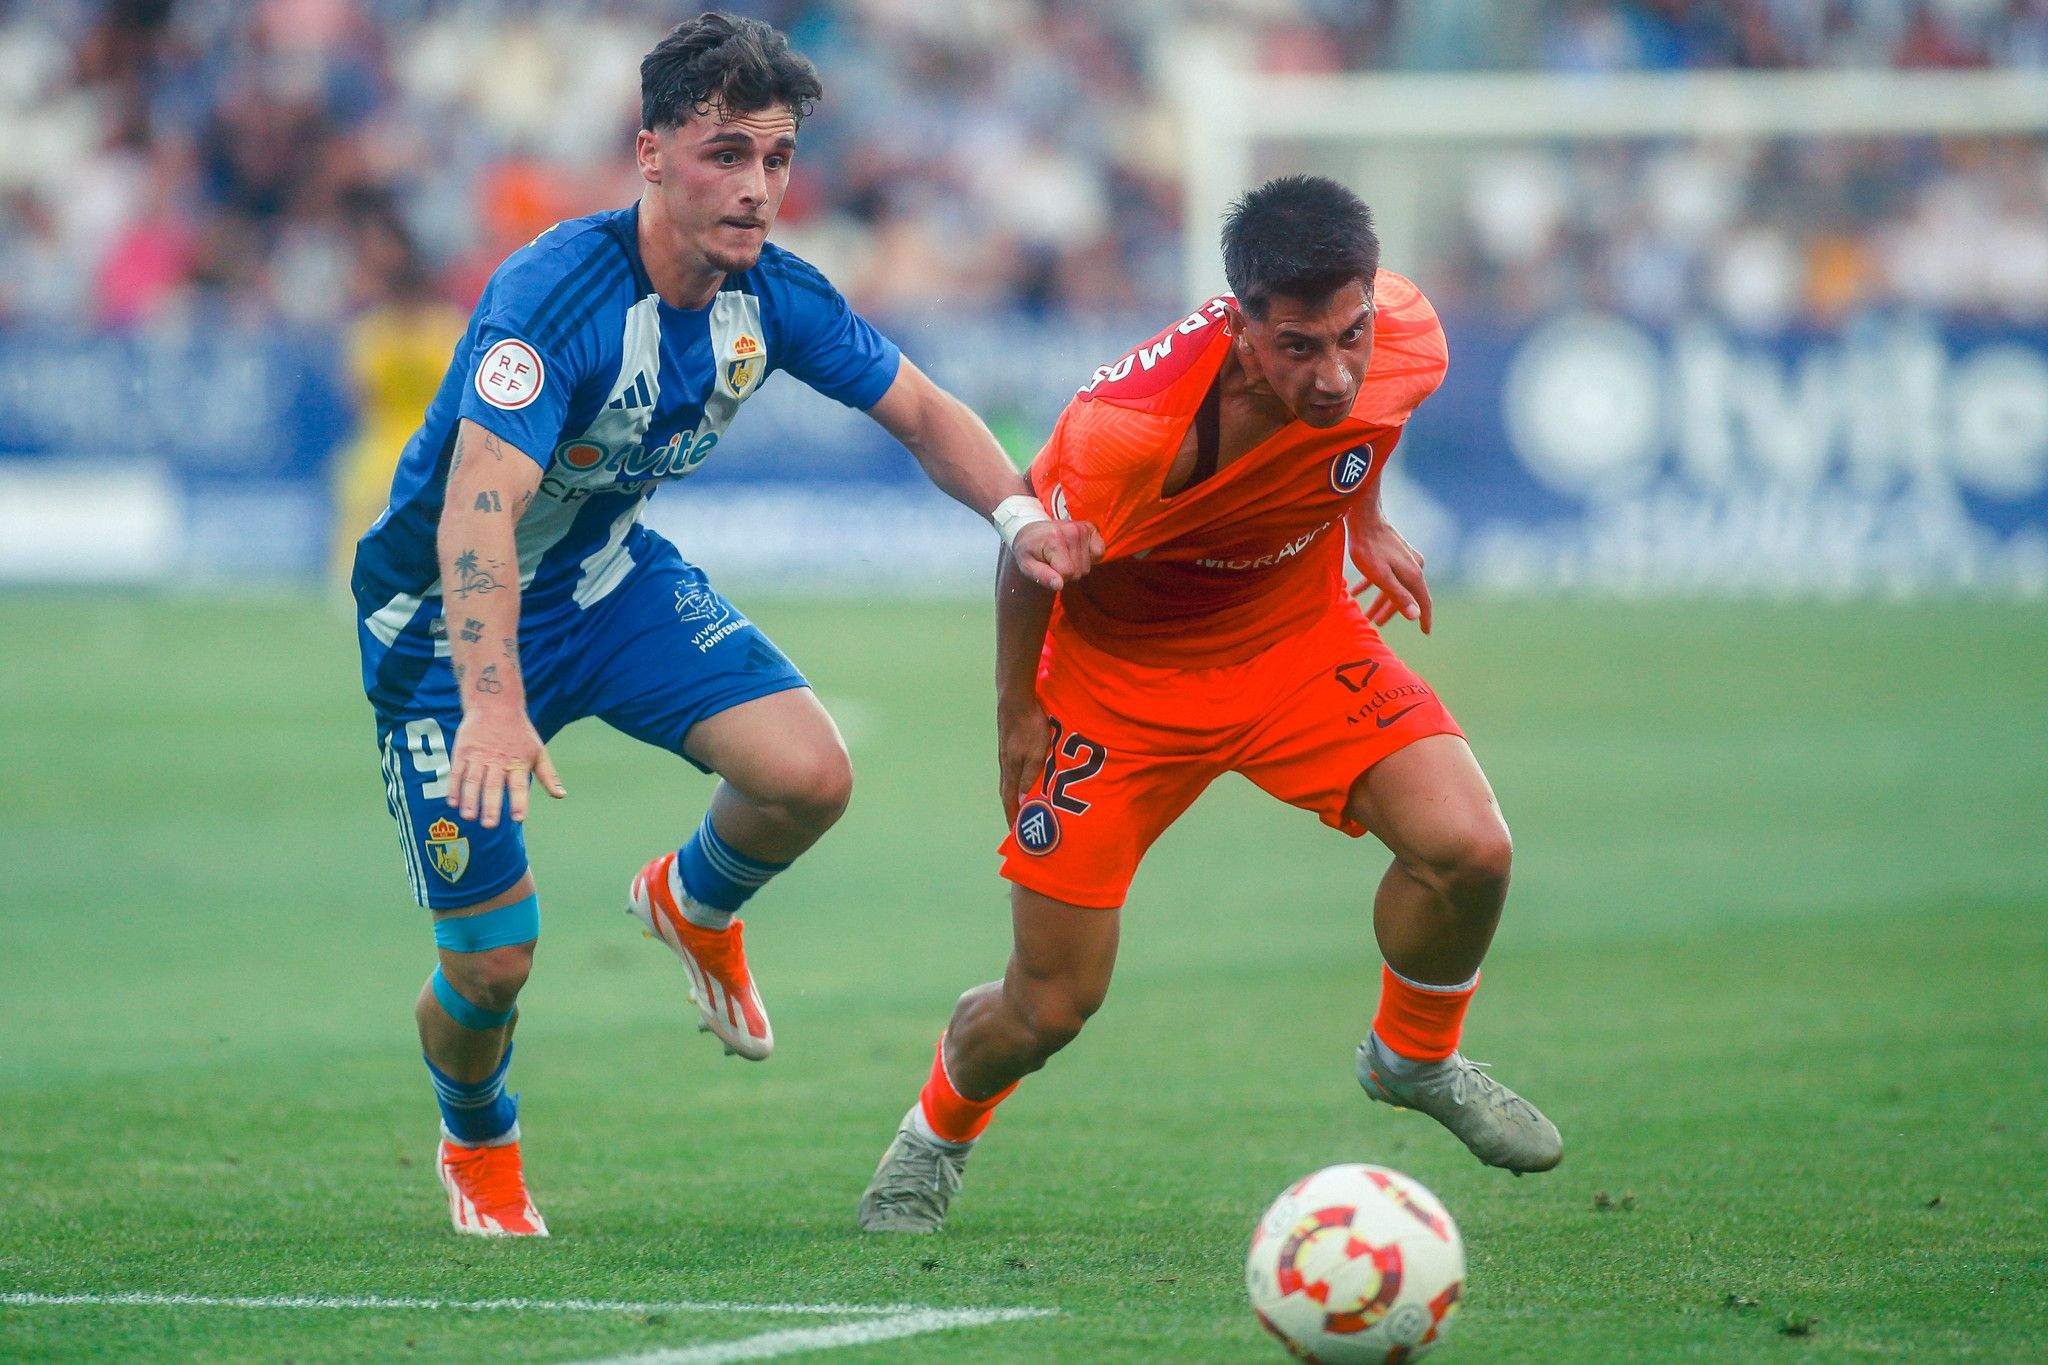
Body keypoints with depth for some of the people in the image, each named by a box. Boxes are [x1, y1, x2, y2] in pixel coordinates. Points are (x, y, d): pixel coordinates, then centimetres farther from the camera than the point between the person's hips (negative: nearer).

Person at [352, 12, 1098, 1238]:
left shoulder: (771, 295, -10)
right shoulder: (557, 296, -32)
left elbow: (922, 411, 4)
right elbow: (478, 508, -42)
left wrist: (1018, 513, -16)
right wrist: (492, 704, -56)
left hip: (610, 580, 5)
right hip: (451, 622, -5)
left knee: (811, 776, -19)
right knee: (493, 964, -8)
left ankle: (694, 905, 17)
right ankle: (479, 1148, 28)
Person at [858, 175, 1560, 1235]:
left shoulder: (1405, 344, -24)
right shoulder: (1127, 431, -37)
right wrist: (1017, 713, -6)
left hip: (1300, 640, 3)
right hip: (1123, 673, -3)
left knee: (1468, 851, -20)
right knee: (1048, 1009, 0)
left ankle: (1414, 1060, 12)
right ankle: (938, 1128, 36)